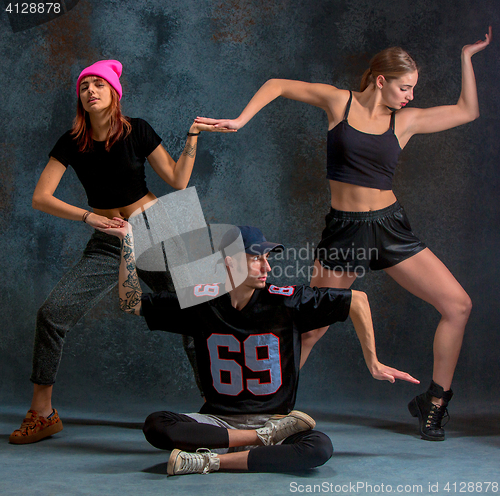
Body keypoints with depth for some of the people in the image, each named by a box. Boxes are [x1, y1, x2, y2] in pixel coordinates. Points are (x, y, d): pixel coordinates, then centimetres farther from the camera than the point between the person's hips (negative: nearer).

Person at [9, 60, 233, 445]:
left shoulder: (136, 131, -4)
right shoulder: (72, 143, -1)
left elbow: (178, 181, -2)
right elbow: (41, 198, -6)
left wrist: (192, 138, -9)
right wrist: (89, 217, -16)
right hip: (107, 243, 1)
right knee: (52, 314, -13)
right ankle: (42, 414, 0)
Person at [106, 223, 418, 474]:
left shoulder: (286, 300, -8)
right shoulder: (202, 302, -3)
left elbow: (357, 300, -3)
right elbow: (132, 302, 4)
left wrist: (373, 364, -1)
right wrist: (128, 240, -3)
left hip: (274, 417, -1)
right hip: (218, 421, 1)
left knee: (320, 448, -32)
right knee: (156, 426, -27)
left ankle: (209, 461, -26)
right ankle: (269, 437, -20)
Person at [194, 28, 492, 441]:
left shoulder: (406, 120, 7)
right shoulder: (339, 102, 0)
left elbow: (468, 111, 11)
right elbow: (277, 86, 7)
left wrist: (467, 57, 10)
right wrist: (239, 121, -2)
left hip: (390, 227, 3)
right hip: (344, 228, -3)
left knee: (458, 305, -5)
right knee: (310, 328, -1)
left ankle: (433, 403, 10)